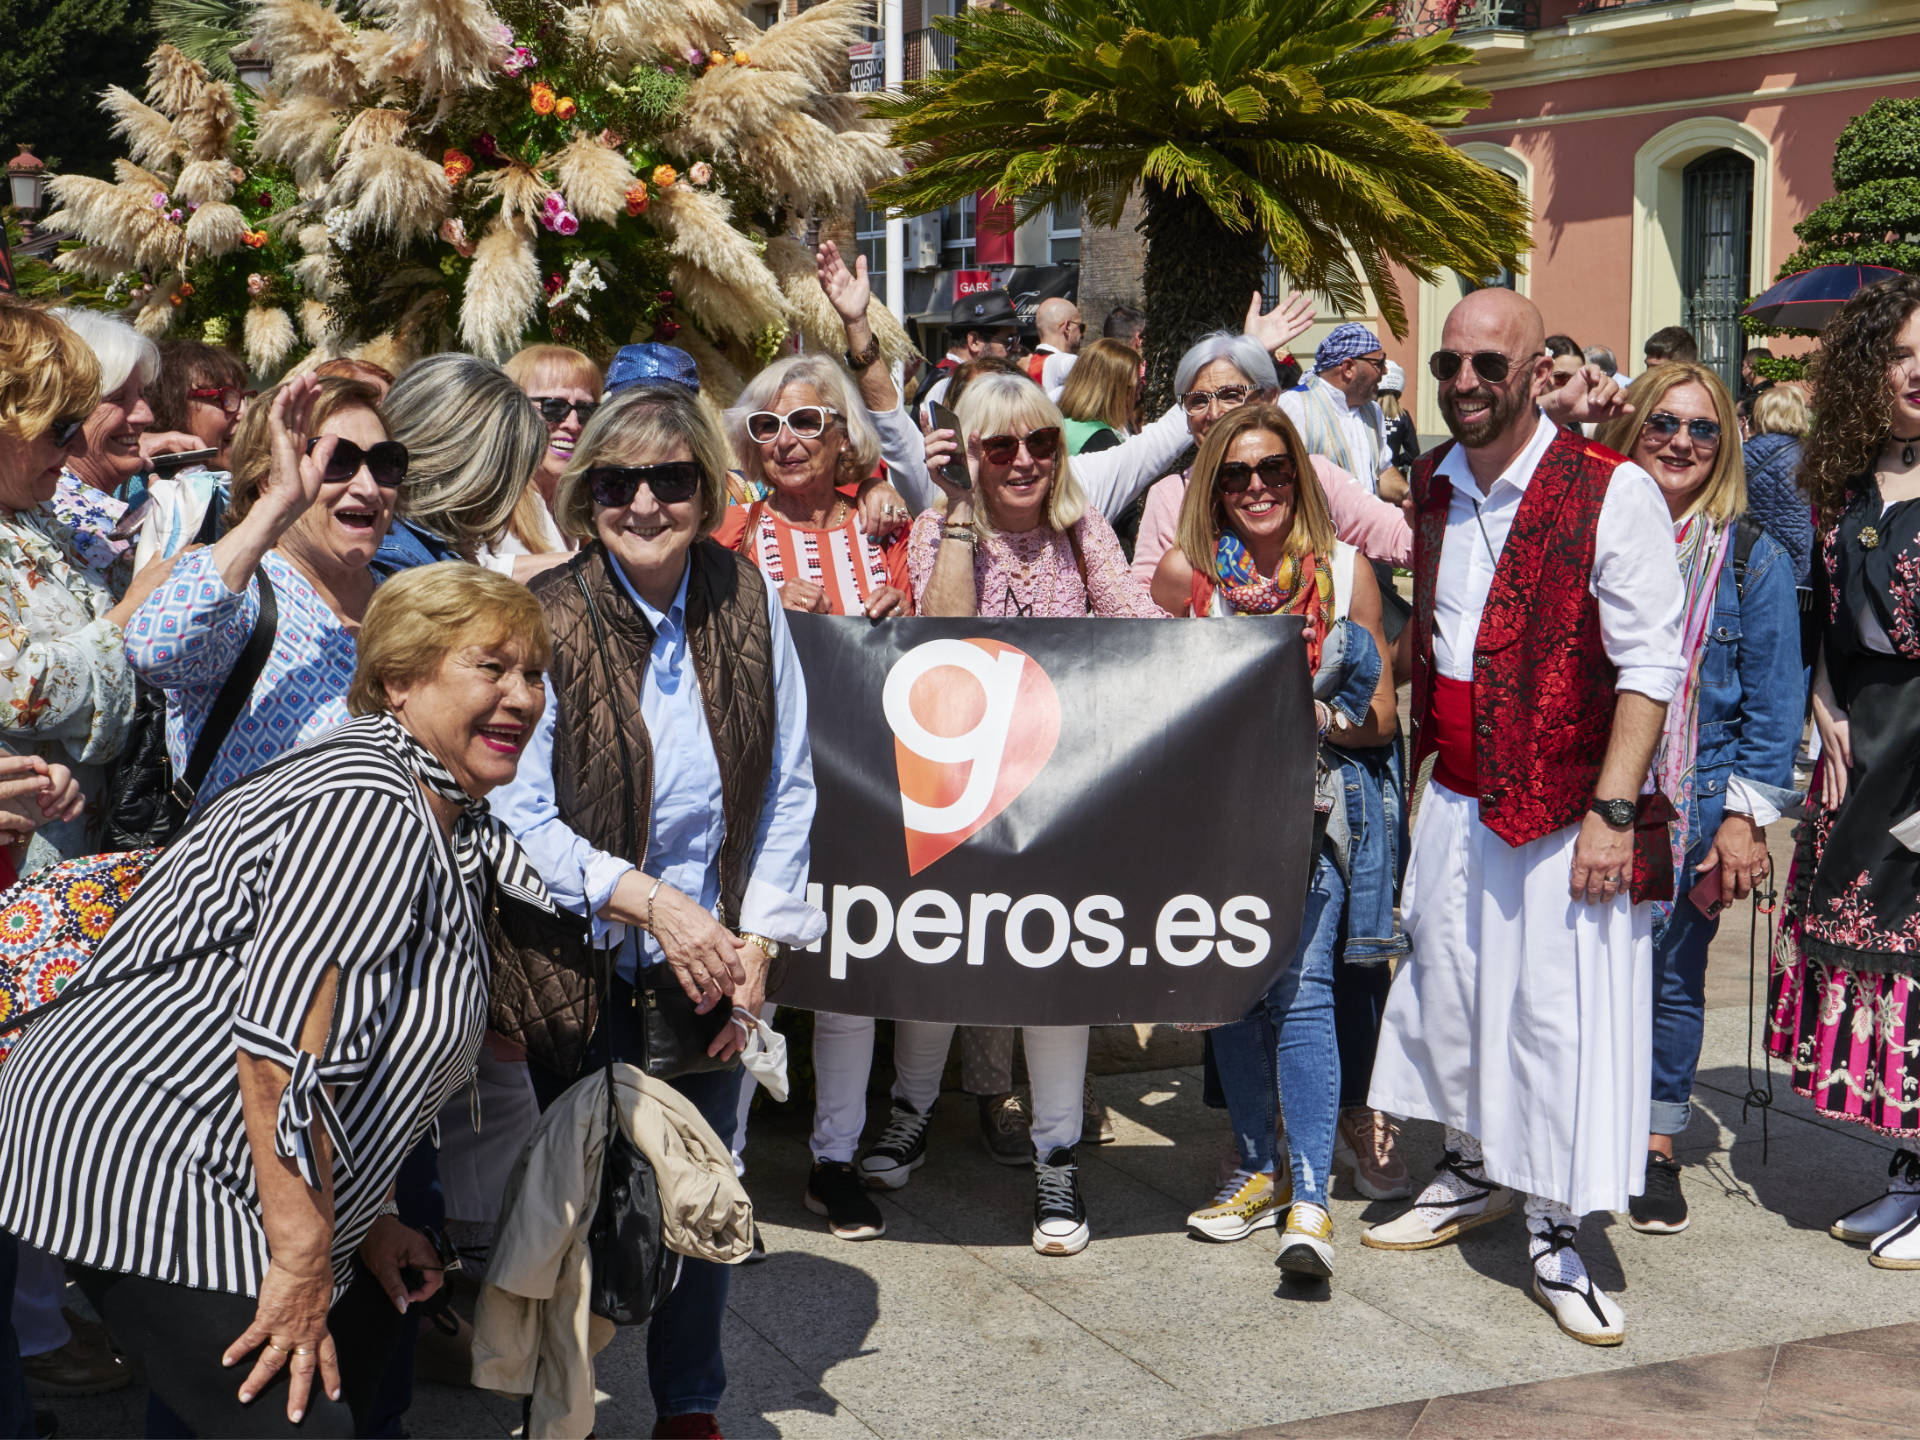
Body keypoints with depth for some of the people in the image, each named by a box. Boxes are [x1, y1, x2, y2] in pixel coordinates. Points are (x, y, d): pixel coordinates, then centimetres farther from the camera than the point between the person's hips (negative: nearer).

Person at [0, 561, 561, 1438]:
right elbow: (285, 1043, -28)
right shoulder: (367, 806, -20)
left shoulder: (451, 825, 14)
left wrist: (364, 1221, 17)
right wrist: (301, 1265, -24)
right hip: (140, 1156, -11)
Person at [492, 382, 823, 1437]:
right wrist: (649, 900, -21)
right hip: (582, 966, -3)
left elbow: (788, 788, 4)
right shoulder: (545, 619, -13)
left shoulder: (748, 601, -2)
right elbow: (518, 814, -14)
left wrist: (757, 942, -3)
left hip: (712, 964, 3)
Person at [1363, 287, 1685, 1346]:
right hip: (1452, 797, 6)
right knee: (1446, 988, 14)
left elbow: (1650, 663, -14)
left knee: (1559, 1014, -3)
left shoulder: (1611, 492, -12)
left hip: (1562, 809, -6)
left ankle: (1557, 1240, 10)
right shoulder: (1431, 485, 8)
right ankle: (1471, 1173, 35)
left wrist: (1611, 810, -19)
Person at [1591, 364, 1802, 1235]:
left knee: (1670, 977, 7)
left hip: (1692, 812, -1)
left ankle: (1657, 1148, 21)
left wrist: (1746, 818, -7)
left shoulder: (1752, 560, 1)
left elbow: (1773, 703, -1)